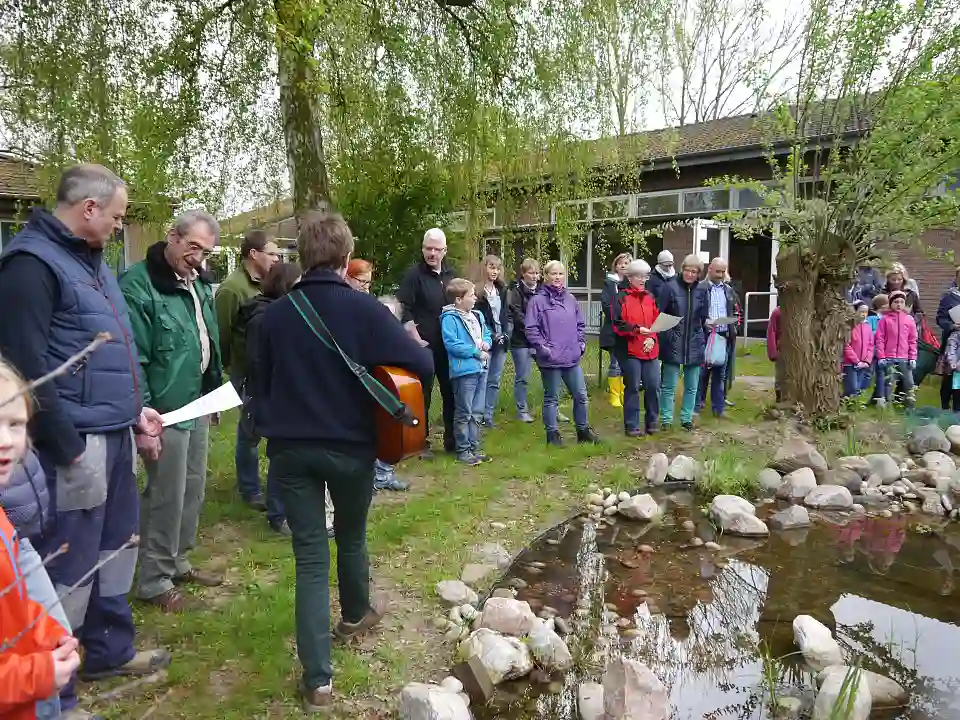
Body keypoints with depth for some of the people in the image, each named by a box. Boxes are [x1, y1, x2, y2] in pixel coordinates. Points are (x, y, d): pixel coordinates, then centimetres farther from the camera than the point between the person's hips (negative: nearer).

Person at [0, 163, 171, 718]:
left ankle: (109, 650, 39)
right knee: (69, 566, 2)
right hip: (76, 444, -9)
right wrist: (69, 449, -19)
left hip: (113, 435, 9)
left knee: (116, 544, 20)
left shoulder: (91, 260, 15)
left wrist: (135, 409, 14)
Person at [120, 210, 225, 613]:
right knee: (166, 496, 1)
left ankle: (176, 563, 34)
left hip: (197, 403, 9)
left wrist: (215, 391, 17)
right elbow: (132, 358, -20)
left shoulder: (199, 283, 9)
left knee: (192, 490, 17)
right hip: (165, 409, -9)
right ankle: (154, 581, 18)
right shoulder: (139, 284, -18)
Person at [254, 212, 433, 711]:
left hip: (289, 448, 2)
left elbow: (262, 384, 10)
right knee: (351, 537, 22)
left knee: (309, 555, 6)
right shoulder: (362, 308, -14)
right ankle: (355, 615, 47)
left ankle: (318, 678, 7)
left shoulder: (275, 314, -2)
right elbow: (422, 364, -18)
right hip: (350, 445, -2)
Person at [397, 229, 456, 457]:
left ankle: (452, 440, 23)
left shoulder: (451, 275, 11)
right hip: (425, 347, -5)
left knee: (451, 394, 11)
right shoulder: (413, 275, -8)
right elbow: (404, 311, -14)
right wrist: (417, 340, -19)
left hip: (449, 346, 6)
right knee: (422, 396, 4)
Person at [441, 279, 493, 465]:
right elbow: (452, 344, -21)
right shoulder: (450, 318, -13)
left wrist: (486, 343, -1)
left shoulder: (477, 315, 13)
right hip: (464, 371, -8)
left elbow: (487, 334, 23)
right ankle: (462, 450, 10)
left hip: (481, 369, 8)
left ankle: (474, 447, 25)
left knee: (477, 413, 15)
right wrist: (476, 352, -16)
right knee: (464, 413, 0)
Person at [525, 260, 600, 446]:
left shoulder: (570, 299, 10)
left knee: (581, 395, 11)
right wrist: (543, 347, -15)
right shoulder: (538, 300, -8)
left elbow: (580, 324, 19)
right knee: (551, 398, 6)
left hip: (572, 358, 6)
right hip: (550, 359, -5)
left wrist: (581, 343, 7)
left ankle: (583, 430, 26)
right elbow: (531, 328, -10)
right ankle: (553, 434, 16)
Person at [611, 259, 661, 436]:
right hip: (629, 350, -5)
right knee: (632, 388, 0)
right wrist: (637, 329, -20)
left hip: (651, 350, 5)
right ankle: (632, 426, 10)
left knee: (653, 386, 3)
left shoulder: (650, 297, 15)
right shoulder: (621, 298, -3)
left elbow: (657, 321, 15)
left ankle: (652, 422, 20)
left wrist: (652, 338, -3)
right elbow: (617, 324, -9)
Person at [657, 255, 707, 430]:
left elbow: (703, 318, 13)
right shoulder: (670, 287, -8)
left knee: (691, 387, 11)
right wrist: (663, 335, -18)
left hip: (694, 345, 4)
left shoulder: (701, 291, 5)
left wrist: (704, 340, 5)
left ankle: (687, 418, 23)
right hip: (672, 343, -4)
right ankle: (666, 419, 13)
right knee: (668, 386, 3)